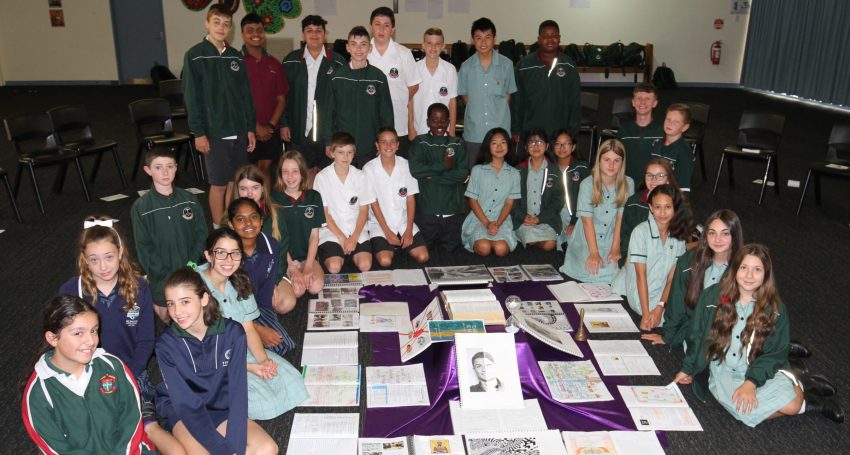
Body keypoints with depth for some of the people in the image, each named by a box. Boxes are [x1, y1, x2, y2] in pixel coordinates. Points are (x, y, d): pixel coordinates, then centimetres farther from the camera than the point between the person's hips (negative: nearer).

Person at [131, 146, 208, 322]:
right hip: (162, 276, -2)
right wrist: (165, 276, -13)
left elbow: (201, 234, 2)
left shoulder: (189, 200, -2)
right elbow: (144, 247, -7)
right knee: (167, 318, 5)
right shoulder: (141, 207, -8)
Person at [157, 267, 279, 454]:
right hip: (183, 412, -3)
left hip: (222, 409, 3)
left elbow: (238, 390, -18)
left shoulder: (233, 332, -16)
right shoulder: (166, 344, -17)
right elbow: (184, 403, -20)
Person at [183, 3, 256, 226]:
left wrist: (250, 128, 8)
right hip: (215, 133, -4)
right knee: (219, 185, 3)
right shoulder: (195, 56, -4)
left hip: (239, 131, 4)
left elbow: (246, 94, 11)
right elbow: (191, 97, -6)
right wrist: (199, 132, -10)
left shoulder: (236, 57, 9)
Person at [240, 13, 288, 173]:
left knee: (265, 169, 8)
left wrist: (271, 125, -5)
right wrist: (255, 126, -11)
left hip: (271, 131, 3)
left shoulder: (274, 64, 9)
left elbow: (281, 99, 8)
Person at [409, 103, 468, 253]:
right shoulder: (420, 143, 2)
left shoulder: (457, 144, 6)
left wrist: (433, 177, -12)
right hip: (426, 210, -1)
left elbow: (463, 174, -7)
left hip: (452, 210, 1)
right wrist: (443, 165, -10)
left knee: (450, 249, 10)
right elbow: (415, 169, -14)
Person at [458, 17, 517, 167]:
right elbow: (465, 95, 10)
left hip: (499, 131, -1)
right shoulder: (466, 67, 1)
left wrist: (498, 114, 2)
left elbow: (508, 94, 6)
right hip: (473, 132, 1)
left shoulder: (506, 64, -2)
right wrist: (476, 114, 4)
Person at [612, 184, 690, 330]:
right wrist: (646, 313, -16)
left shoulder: (679, 236, 3)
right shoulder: (641, 232, -10)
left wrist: (660, 308, -10)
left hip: (657, 300, 4)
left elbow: (672, 278, 1)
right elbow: (641, 275, -13)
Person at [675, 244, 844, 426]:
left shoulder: (775, 309, -3)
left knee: (791, 404, -27)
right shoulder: (713, 297, -4)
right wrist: (687, 369, 11)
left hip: (761, 370, 0)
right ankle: (808, 403, -2)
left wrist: (751, 382, -18)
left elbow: (775, 354, -5)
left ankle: (798, 388, 9)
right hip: (723, 372, 0)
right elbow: (697, 336, 6)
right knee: (747, 411, -28)